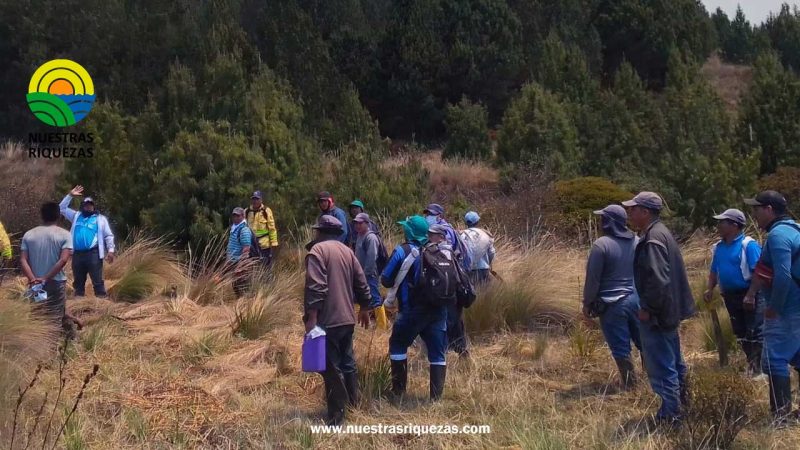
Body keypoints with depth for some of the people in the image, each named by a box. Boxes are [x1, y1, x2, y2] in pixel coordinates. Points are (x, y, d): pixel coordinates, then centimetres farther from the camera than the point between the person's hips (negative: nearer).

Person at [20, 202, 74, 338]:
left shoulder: (28, 235, 4)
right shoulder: (64, 235, -6)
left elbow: (23, 260, -5)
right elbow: (63, 260, -16)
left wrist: (32, 279, -13)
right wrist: (46, 278, -15)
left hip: (35, 284, 3)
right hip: (56, 282, -3)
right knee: (55, 316, 0)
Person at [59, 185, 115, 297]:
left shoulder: (100, 219, 10)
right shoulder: (76, 216, 21)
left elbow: (108, 236, 5)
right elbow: (62, 208, 21)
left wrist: (110, 250, -7)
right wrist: (70, 195, 12)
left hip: (93, 254, -4)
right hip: (77, 254, 4)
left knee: (98, 281, -8)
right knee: (78, 282, 8)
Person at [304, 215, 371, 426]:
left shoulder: (318, 251, -11)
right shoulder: (347, 251, 11)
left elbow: (315, 287, -20)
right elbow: (361, 282, 14)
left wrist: (311, 316, -20)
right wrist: (364, 308, 27)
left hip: (327, 320, -7)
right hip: (347, 319, 7)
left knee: (331, 367, -3)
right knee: (347, 361, 20)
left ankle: (336, 416, -2)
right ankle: (353, 402, 31)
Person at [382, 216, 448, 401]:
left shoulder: (403, 251, -6)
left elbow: (386, 280, -3)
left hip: (412, 311, -4)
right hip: (438, 310, 4)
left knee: (398, 345, 14)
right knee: (437, 353, 8)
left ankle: (398, 391, 12)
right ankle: (436, 396, 6)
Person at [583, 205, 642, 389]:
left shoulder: (602, 244, -15)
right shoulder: (637, 241, 4)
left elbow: (593, 277, -13)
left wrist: (588, 303, -3)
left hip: (612, 303, -6)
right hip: (637, 299, 6)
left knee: (620, 347, 3)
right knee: (643, 341, 16)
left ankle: (629, 383, 9)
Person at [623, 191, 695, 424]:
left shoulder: (652, 239, -21)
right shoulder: (661, 233, 12)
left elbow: (658, 280, -28)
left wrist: (647, 308, -18)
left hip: (655, 316, -11)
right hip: (669, 311, 11)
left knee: (661, 367, -3)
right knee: (674, 363, 20)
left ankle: (669, 415, 3)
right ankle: (681, 403, 31)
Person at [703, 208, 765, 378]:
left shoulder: (748, 245, -15)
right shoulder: (718, 247, 7)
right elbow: (714, 271, 14)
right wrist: (709, 289, -2)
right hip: (730, 296, 8)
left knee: (755, 333, -7)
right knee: (740, 334, 14)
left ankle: (760, 369, -2)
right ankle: (751, 364, 26)